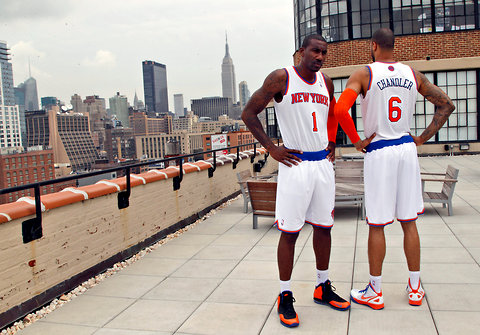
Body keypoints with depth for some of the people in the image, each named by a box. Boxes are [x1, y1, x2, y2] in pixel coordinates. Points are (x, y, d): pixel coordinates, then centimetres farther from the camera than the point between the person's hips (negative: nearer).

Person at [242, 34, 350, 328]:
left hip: (323, 163, 6)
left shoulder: (326, 82, 11)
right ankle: (285, 298, 12)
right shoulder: (281, 78, -6)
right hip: (295, 163, -6)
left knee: (324, 227, 13)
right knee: (289, 232, -2)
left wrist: (332, 144, 16)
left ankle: (323, 288, 30)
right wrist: (271, 148, -9)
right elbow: (249, 113, -4)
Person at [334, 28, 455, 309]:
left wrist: (357, 141, -9)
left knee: (377, 225, 4)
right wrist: (424, 138, 11)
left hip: (378, 152, -4)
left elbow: (340, 110, -21)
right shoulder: (413, 74, 7)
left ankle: (375, 292, 15)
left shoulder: (364, 74, -6)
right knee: (409, 221, 13)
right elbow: (447, 105, 11)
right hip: (407, 149, 4)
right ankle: (415, 288, 23)